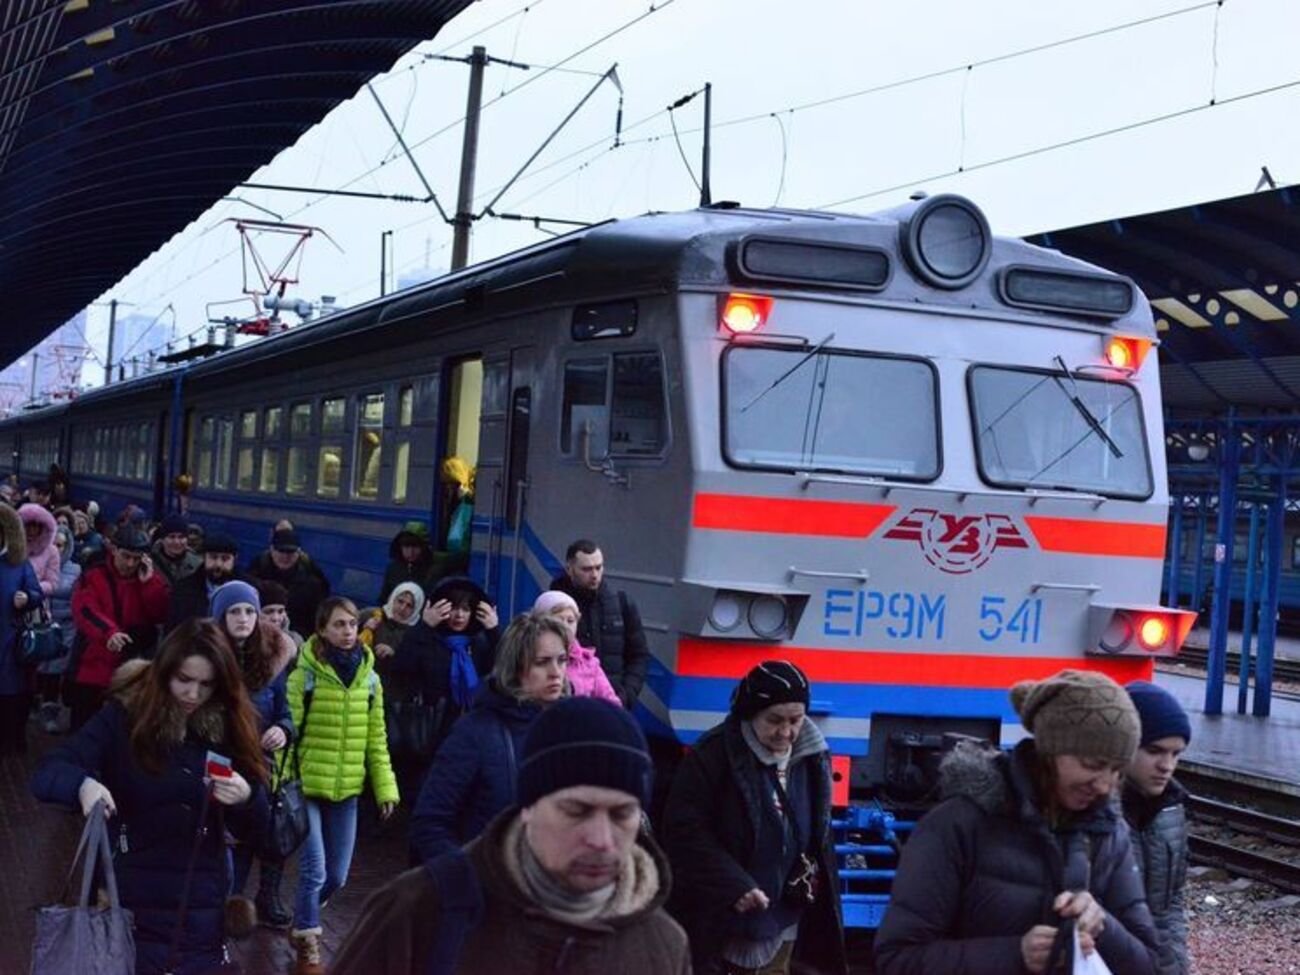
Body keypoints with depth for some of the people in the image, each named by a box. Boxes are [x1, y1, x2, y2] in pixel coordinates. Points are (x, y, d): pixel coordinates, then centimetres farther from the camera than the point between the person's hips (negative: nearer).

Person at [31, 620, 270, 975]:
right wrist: (83, 783, -37)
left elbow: (253, 828, 3)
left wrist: (246, 798, -20)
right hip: (134, 900, -2)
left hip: (204, 904, 3)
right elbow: (46, 775, -15)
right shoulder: (125, 716, -6)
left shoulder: (230, 726, 0)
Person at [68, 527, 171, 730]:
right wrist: (108, 632, -37)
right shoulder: (94, 575, -4)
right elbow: (85, 610, -20)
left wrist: (149, 581, -13)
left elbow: (162, 615, -4)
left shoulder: (148, 578, 6)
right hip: (92, 668, -2)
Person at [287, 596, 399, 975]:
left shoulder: (369, 678, 5)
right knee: (314, 872, -7)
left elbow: (376, 740, 10)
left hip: (346, 790, 4)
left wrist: (385, 787, 6)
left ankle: (304, 922, 39)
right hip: (307, 787, -4)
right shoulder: (305, 675, -9)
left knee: (336, 876, 11)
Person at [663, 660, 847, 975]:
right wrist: (733, 884, -21)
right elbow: (684, 829, -16)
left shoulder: (813, 758, 3)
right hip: (717, 919, -5)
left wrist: (810, 873, 0)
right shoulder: (712, 756, -16)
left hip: (781, 921, 5)